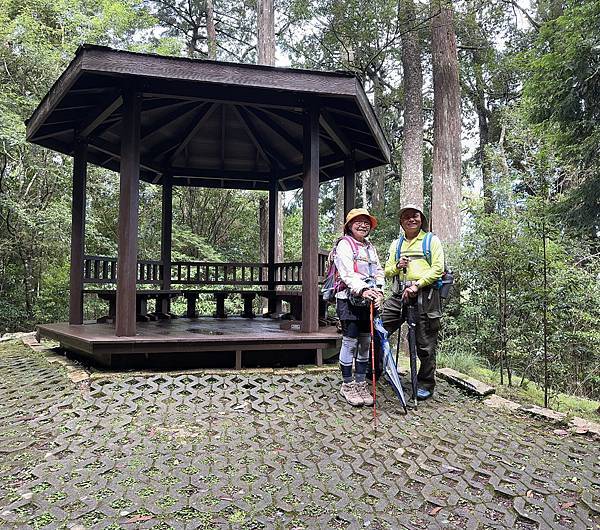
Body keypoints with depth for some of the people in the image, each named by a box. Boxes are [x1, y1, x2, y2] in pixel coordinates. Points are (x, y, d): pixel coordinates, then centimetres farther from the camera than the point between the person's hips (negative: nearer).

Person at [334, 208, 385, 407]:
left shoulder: (370, 247, 21)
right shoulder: (344, 244, -1)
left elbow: (378, 271, 13)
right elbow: (347, 273, -14)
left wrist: (379, 291, -6)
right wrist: (362, 289, -29)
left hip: (368, 301, 7)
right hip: (349, 299, -7)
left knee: (365, 343, 9)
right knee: (350, 342, -4)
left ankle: (361, 383, 18)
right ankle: (347, 385, 7)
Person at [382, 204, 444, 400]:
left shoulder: (432, 240, 6)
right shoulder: (396, 244, 20)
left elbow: (437, 269, -5)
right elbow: (387, 271, 20)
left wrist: (417, 285, -15)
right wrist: (397, 266, -3)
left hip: (425, 295, -4)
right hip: (399, 295, 4)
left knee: (425, 344, 2)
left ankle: (426, 384, 17)